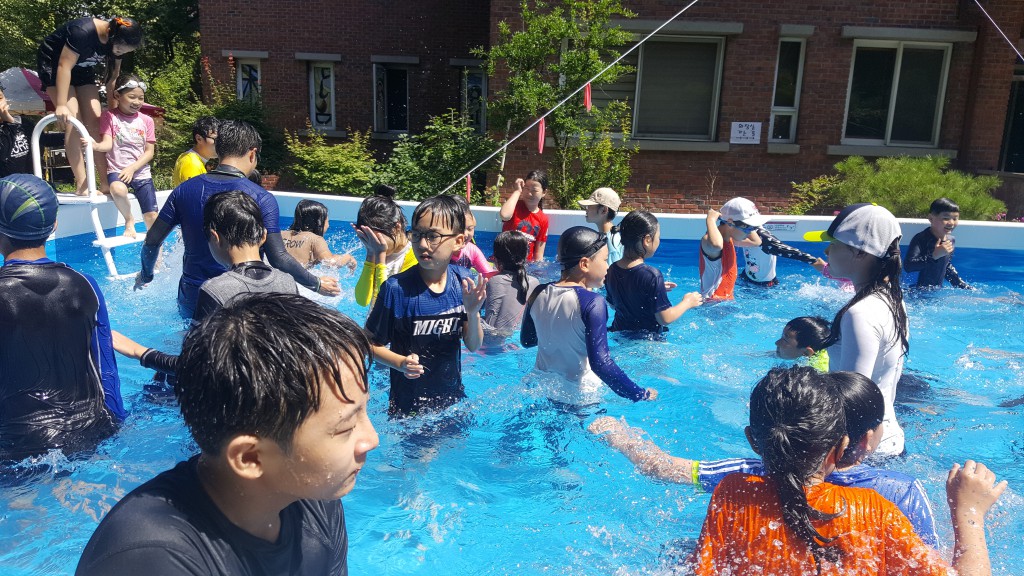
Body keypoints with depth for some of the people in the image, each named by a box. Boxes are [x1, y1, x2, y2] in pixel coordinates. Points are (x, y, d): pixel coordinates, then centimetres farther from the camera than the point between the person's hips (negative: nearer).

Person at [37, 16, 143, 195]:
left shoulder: (117, 42, -13)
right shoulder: (83, 31, -34)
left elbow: (112, 77, -4)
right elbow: (64, 66, -30)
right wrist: (61, 105, -30)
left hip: (81, 68, 6)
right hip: (53, 64, -6)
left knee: (94, 120, -5)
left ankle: (106, 181, -6)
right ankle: (82, 186, -20)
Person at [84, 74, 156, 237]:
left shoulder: (146, 121, 5)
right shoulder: (110, 116, 0)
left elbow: (149, 151, 2)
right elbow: (108, 144, -8)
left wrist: (132, 168, -11)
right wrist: (95, 145, -32)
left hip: (141, 172, 2)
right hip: (117, 170, -2)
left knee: (151, 216, -4)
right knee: (118, 189, -36)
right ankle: (129, 220, -8)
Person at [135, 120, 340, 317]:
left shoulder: (184, 190, 1)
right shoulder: (261, 198, -12)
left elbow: (152, 241, 7)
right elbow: (278, 259, -16)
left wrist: (145, 275, 26)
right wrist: (317, 284, -3)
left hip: (191, 302, 5)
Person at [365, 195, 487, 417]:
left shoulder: (463, 281, -9)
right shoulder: (396, 288, -20)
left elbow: (473, 346, -3)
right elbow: (371, 343, -11)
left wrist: (473, 313, -20)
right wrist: (400, 363, -27)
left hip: (453, 398, 4)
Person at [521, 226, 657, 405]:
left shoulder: (539, 294, -3)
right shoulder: (592, 303, -21)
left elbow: (526, 340, 11)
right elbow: (601, 363, -25)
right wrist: (641, 394, -18)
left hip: (544, 388, 7)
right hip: (581, 396, -6)